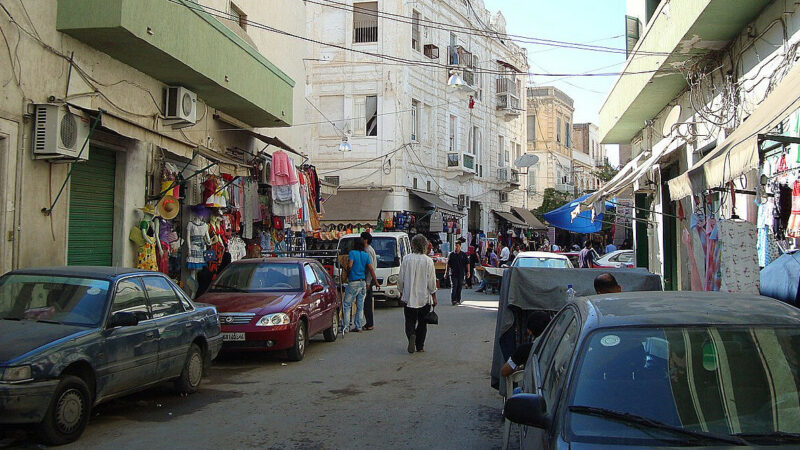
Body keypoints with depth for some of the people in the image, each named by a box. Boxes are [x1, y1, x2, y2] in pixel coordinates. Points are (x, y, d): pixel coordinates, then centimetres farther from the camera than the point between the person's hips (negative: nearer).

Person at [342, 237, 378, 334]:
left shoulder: (352, 253, -7)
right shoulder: (366, 255, 8)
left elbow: (350, 265, -20)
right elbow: (371, 269, 5)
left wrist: (347, 271, 1)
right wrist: (375, 281, 11)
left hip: (353, 282, -5)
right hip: (363, 282, 5)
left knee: (347, 305, 0)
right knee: (360, 306, 11)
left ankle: (345, 327, -4)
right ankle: (358, 326, 12)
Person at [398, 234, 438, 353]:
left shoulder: (406, 259, -5)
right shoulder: (428, 261, -9)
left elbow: (401, 279, 0)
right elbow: (431, 281, -6)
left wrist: (401, 292, 14)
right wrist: (434, 297, 5)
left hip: (408, 297, 0)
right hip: (424, 297, 0)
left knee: (410, 321, 8)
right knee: (422, 322, 11)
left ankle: (411, 335, -20)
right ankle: (420, 346, 15)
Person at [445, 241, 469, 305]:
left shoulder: (464, 254, 6)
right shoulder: (451, 254, 2)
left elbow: (467, 263, 9)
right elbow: (448, 264, 5)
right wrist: (446, 272, 2)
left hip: (461, 274, 2)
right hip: (453, 273, -2)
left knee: (459, 287, 8)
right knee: (453, 286, -9)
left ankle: (458, 300, 16)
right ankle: (453, 300, -10)